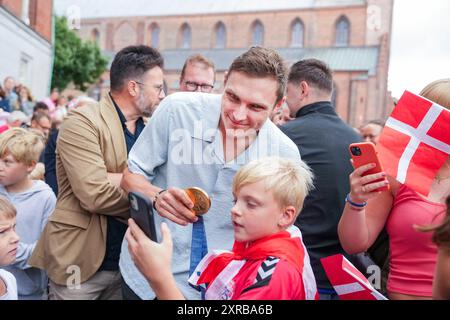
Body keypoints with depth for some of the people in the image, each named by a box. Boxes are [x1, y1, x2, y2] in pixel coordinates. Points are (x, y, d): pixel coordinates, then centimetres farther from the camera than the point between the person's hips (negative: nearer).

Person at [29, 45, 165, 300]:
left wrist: (119, 179, -19)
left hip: (128, 260, 6)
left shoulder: (149, 128, 6)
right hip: (80, 262, -6)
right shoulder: (82, 123, -14)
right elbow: (95, 195, -23)